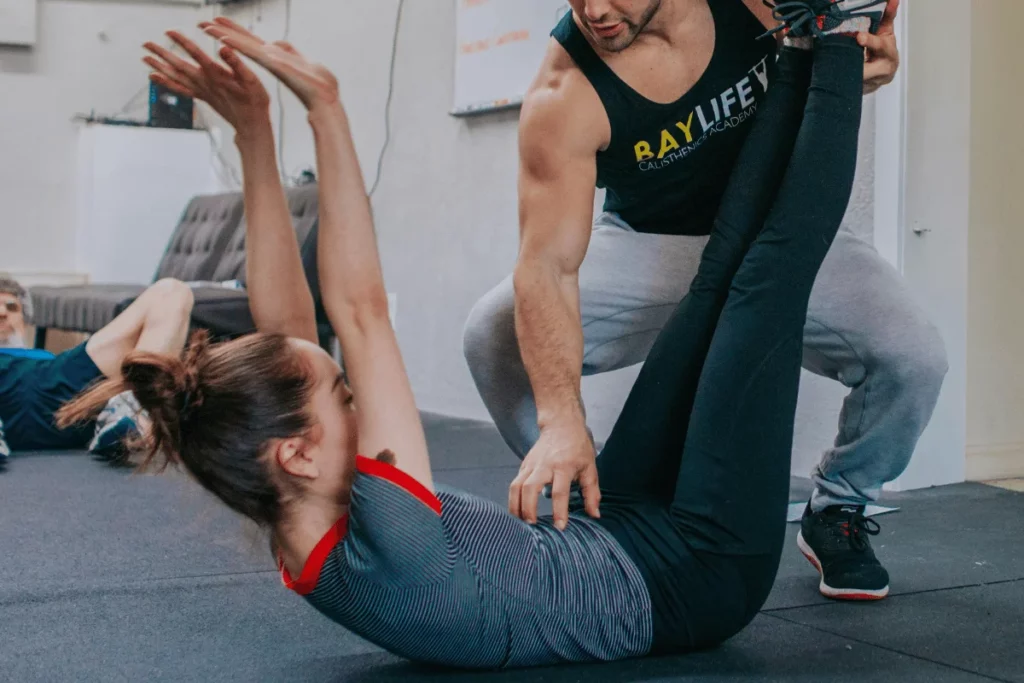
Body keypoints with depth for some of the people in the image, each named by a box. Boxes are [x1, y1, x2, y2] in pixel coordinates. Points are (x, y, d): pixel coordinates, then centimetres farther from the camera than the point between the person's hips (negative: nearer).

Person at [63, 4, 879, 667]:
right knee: (769, 273, -7)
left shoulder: (306, 536, -12)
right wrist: (327, 111, -36)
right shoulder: (382, 553, -35)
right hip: (698, 570, -7)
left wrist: (253, 133, -16)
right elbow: (362, 312, -39)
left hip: (619, 535, 7)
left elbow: (289, 322, -10)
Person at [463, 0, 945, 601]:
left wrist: (875, 61, -23)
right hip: (648, 244, -1)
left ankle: (837, 512, 8)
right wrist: (562, 424, -46)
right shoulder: (564, 99, -28)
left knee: (913, 357, -24)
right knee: (495, 335, -24)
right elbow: (547, 267, -34)